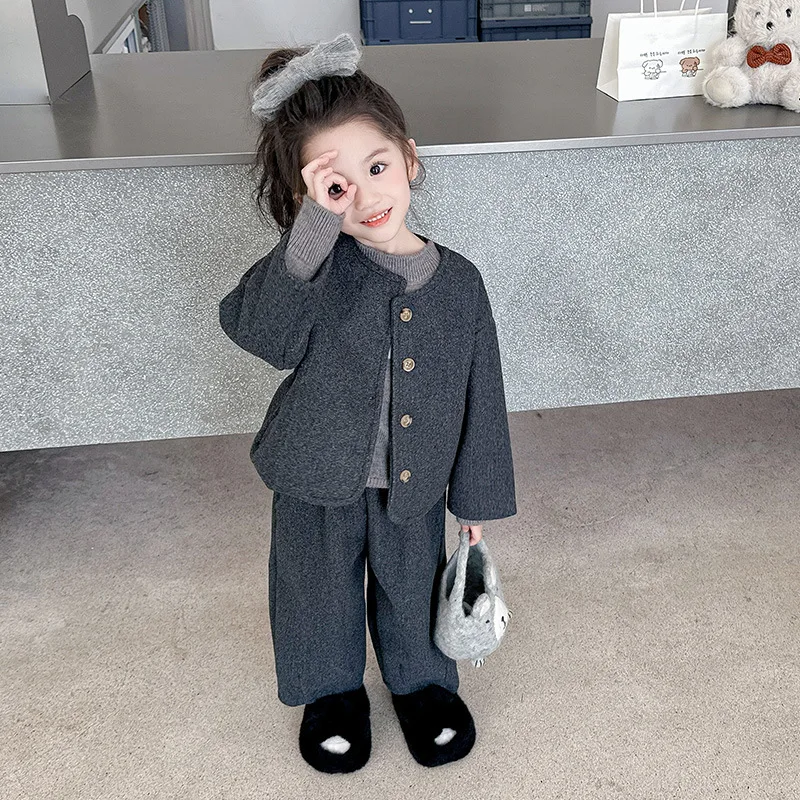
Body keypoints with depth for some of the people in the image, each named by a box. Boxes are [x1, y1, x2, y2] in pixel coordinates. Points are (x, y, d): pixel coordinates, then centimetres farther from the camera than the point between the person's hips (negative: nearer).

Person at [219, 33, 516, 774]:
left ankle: (422, 682, 53)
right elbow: (257, 329, -36)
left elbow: (479, 394, -2)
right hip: (319, 484, -1)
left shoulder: (457, 281, -11)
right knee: (321, 595, 21)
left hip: (413, 486, 1)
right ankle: (332, 692, 51)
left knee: (413, 590, 23)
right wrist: (314, 224, -41)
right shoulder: (317, 262, -17)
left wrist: (476, 494, 4)